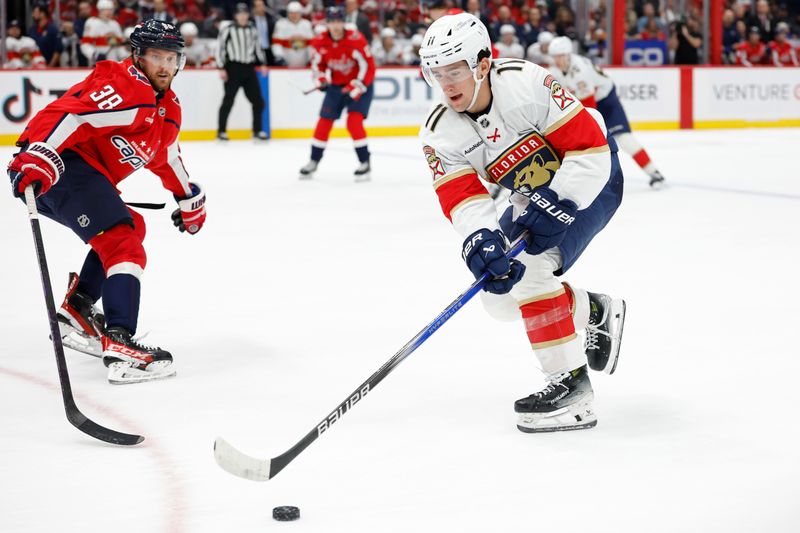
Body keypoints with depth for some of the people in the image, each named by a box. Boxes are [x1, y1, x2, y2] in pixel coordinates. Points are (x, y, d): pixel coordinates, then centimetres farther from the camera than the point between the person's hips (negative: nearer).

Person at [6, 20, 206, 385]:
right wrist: (38, 156, -38)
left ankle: (76, 313, 19)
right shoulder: (125, 87, -12)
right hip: (60, 167, -11)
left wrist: (190, 200, 46)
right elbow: (69, 113, -25)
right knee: (123, 243, -18)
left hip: (84, 173, 11)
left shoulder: (168, 108, 21)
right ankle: (118, 345, -29)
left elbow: (167, 158, 38)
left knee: (129, 226, 24)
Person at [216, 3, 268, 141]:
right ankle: (221, 131, 1)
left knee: (258, 100, 3)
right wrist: (222, 69, -11)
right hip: (233, 68, -5)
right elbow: (220, 48, -6)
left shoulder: (252, 30, 12)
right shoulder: (228, 30, -5)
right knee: (228, 101, -6)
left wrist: (263, 63, 15)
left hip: (249, 69, 5)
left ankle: (257, 130, 14)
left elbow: (257, 47, 22)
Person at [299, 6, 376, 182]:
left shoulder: (355, 39, -24)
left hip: (360, 84, -5)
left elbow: (368, 66, -21)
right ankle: (313, 162, 18)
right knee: (324, 122, 4)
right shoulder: (320, 42, -10)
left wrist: (356, 87, -26)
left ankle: (365, 163, -12)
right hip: (336, 86, 5)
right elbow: (317, 63, 7)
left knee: (354, 121, -20)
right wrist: (320, 79, -12)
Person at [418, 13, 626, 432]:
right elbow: (461, 197, -23)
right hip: (533, 197, 8)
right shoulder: (440, 133, -14)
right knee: (498, 295, 4)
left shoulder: (527, 84, -30)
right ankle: (594, 312, 26)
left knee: (529, 268, -26)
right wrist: (479, 239, -43)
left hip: (590, 178, -7)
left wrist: (556, 205, -34)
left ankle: (571, 385, -21)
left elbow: (590, 146, -28)